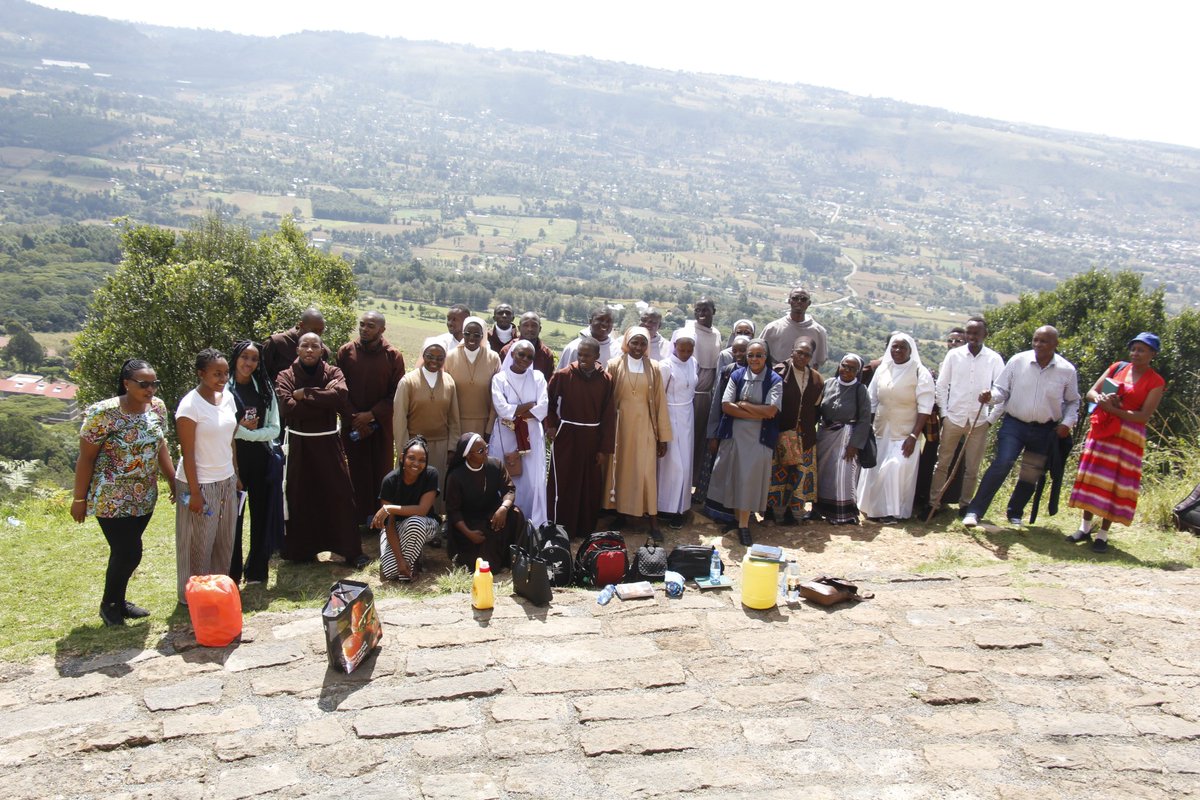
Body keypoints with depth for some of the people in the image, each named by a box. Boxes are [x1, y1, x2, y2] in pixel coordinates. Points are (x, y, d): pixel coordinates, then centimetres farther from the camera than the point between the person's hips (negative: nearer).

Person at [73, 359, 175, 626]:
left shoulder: (157, 407, -2)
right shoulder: (103, 413, -20)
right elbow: (86, 458, -13)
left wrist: (173, 482, 10)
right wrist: (79, 499, -8)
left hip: (144, 498, 6)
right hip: (112, 500, -6)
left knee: (126, 551, 16)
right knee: (129, 553, -3)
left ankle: (118, 600, 35)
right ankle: (108, 604, 22)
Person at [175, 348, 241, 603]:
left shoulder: (227, 397, 4)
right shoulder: (190, 405, -16)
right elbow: (188, 452, -15)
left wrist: (235, 476, 13)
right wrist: (194, 492, -15)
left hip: (226, 481, 6)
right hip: (201, 484, -6)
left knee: (225, 542, 13)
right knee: (199, 544, 6)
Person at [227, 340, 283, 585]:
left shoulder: (264, 389, 7)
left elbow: (274, 429, 2)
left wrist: (243, 432, -8)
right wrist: (241, 427, -14)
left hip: (261, 459, 3)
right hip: (233, 459, -3)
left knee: (261, 514, 8)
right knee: (233, 516, 3)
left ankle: (257, 570, 22)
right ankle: (232, 573, 16)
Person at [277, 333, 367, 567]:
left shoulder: (333, 373, 2)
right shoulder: (285, 377, 0)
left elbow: (340, 394, -20)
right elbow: (287, 407, -17)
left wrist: (305, 394, -16)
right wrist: (324, 402, -15)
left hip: (328, 443, 0)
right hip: (298, 444, 0)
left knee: (339, 495, 1)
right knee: (299, 498, 7)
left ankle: (351, 550, 9)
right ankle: (300, 551, 21)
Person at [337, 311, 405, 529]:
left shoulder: (393, 356, -3)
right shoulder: (346, 352, -1)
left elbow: (396, 393, -4)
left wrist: (372, 415, -13)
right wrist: (353, 417, -9)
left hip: (381, 424, -1)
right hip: (352, 424, 1)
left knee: (381, 470, 4)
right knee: (357, 470, 5)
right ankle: (360, 517, 13)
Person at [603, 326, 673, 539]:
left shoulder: (653, 369, 2)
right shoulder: (614, 366, 0)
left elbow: (660, 402, 3)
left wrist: (663, 436, 1)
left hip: (644, 427, 0)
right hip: (620, 425, 0)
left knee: (647, 472, -1)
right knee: (620, 469, 8)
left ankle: (653, 522, 4)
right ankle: (620, 514, 21)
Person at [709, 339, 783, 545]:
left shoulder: (774, 381, -2)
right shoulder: (737, 375, 4)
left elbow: (771, 411, -14)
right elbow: (726, 406, -6)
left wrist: (743, 405, -9)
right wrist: (758, 413, -13)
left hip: (759, 438, -2)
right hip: (734, 435, 2)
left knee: (750, 478, -1)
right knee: (733, 476, 7)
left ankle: (744, 524, 7)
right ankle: (736, 518, 21)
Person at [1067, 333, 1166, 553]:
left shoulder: (1155, 382, -4)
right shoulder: (1117, 367, 8)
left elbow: (1144, 416, -11)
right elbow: (1091, 392, 7)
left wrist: (1113, 409, -20)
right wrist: (1100, 399, -16)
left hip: (1127, 437, -4)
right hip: (1100, 429, 4)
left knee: (1115, 483, -1)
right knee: (1092, 477, 6)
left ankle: (1103, 534, 7)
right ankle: (1085, 528, 17)